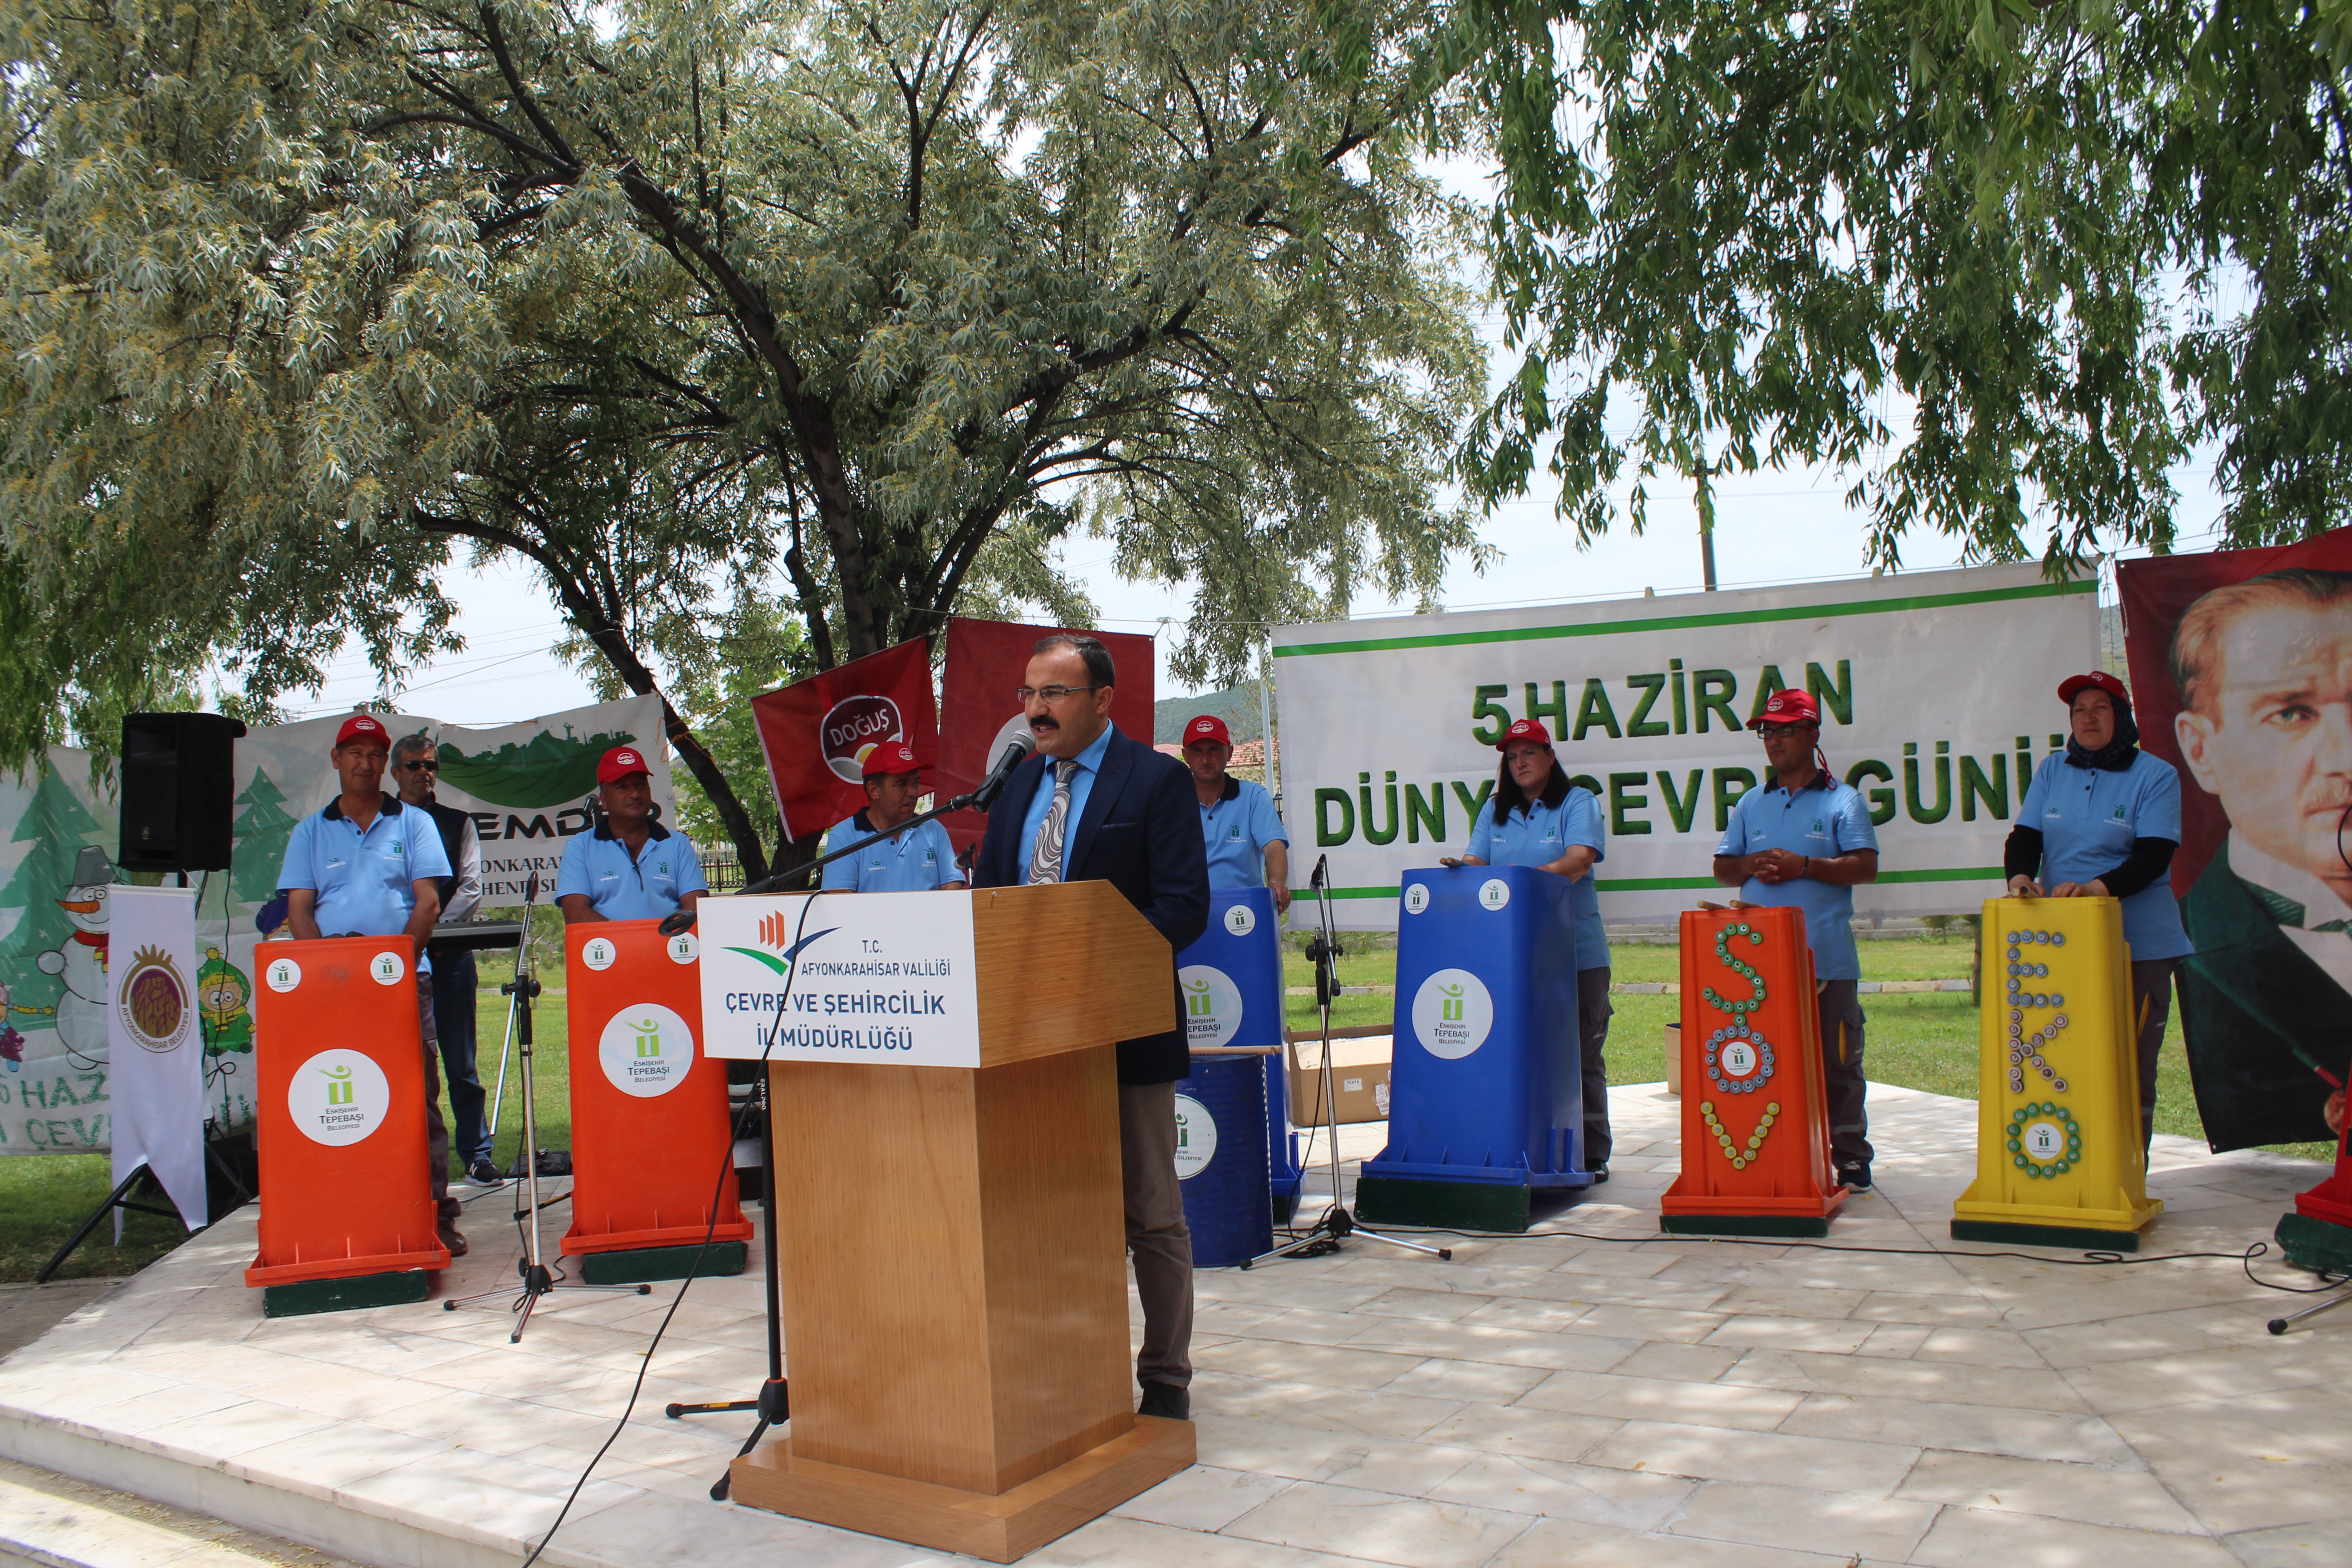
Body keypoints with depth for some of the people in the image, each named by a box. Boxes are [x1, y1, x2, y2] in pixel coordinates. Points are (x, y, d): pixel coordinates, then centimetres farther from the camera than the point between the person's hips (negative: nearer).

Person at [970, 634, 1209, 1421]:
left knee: (1151, 1212, 7)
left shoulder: (1158, 780, -6)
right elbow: (986, 894, 15)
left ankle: (1165, 1379, 19)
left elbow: (1184, 907, -13)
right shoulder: (1018, 784, 13)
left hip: (1126, 1029, -5)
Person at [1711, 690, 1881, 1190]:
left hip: (1827, 959, -3)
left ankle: (1850, 1159, 9)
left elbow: (1866, 866, -5)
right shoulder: (1751, 803, 17)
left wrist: (1803, 866, -15)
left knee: (1837, 1064, 1)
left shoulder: (1842, 800, 5)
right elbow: (1722, 867, 17)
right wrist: (1750, 866, -5)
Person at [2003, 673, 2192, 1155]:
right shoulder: (2052, 771, 12)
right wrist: (2020, 876, -16)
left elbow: (2154, 856, -10)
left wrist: (2100, 887, -27)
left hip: (2139, 945, -3)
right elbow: (2025, 836, 6)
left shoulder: (2155, 776, 1)